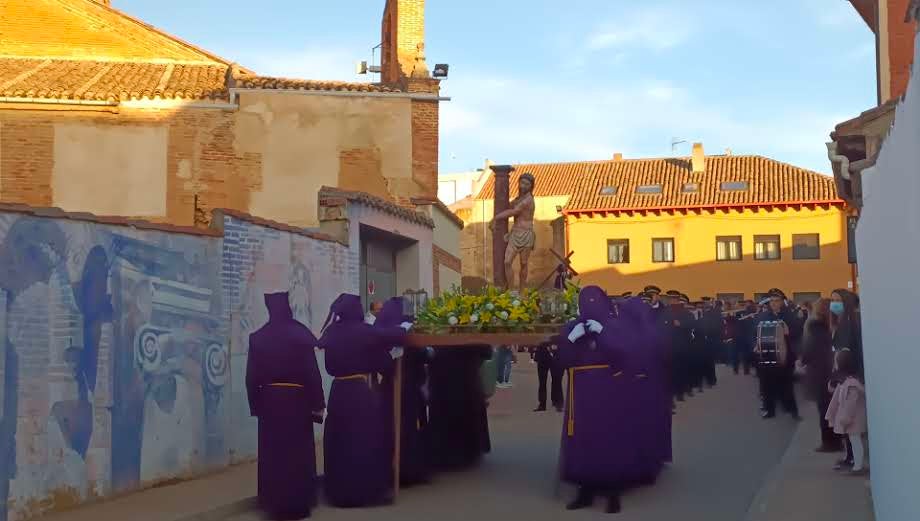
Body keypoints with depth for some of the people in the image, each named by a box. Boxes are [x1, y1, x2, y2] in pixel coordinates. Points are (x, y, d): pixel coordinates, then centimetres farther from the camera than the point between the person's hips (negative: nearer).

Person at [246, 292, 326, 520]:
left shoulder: (258, 338, -1)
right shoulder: (300, 334, -10)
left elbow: (251, 377, 1)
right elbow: (312, 372, -10)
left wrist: (255, 404, 10)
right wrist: (318, 404, -3)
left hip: (269, 400, 2)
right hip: (297, 399, -2)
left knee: (272, 452, 10)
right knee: (298, 451, 7)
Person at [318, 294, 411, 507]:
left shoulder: (332, 334, 2)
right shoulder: (363, 331, -13)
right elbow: (392, 336, -5)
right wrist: (405, 327, 18)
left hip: (339, 392, 5)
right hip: (362, 392, -5)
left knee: (341, 441, 11)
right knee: (367, 440, 5)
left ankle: (340, 491, 19)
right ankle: (369, 490, 9)